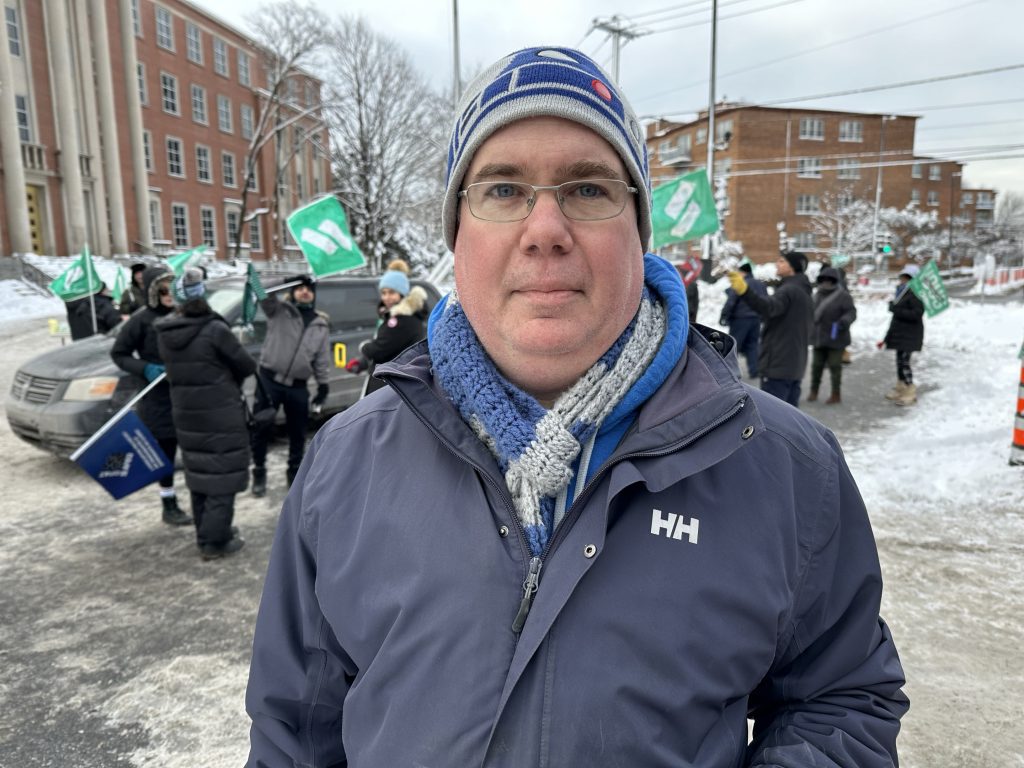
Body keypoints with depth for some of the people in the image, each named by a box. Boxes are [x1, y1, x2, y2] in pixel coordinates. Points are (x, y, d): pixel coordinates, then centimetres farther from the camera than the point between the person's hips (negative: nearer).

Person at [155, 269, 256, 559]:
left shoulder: (164, 333, -1)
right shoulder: (215, 330, -18)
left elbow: (173, 368, 9)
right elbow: (247, 366, -10)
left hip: (186, 416, 6)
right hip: (221, 416, -6)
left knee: (199, 475, 18)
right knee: (222, 476, 2)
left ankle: (206, 535, 28)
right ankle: (215, 541, 4)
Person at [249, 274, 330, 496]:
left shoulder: (321, 325, 10)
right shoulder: (278, 310, 0)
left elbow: (321, 358, 13)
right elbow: (265, 296, -21)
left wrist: (323, 384, 10)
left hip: (298, 386, 3)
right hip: (269, 380, -3)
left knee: (298, 432, 13)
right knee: (262, 429, 3)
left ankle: (295, 472, 31)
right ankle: (259, 473, 20)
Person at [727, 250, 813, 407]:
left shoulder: (789, 290, -15)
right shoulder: (802, 290, 18)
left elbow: (770, 307, -36)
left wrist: (744, 291, -51)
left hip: (778, 364, -10)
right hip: (795, 364, 10)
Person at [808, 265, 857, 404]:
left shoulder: (843, 296, -9)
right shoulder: (817, 295, 11)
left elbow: (851, 312, -16)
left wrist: (844, 321, -35)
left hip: (835, 338, -6)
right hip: (818, 338, 6)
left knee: (834, 365, 0)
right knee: (816, 364, 12)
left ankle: (836, 394, 11)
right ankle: (814, 390, 25)